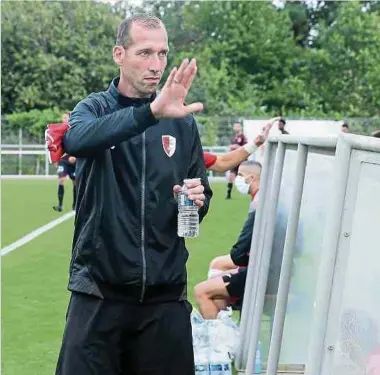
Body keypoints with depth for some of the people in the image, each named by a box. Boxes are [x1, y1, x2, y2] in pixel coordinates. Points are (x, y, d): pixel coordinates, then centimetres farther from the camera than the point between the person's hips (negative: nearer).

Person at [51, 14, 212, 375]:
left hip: (165, 293, 2)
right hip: (100, 290, -2)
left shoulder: (182, 121, 5)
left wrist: (197, 199, -11)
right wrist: (152, 111, -41)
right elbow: (76, 139, -27)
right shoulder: (93, 108, -2)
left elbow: (201, 195, 14)